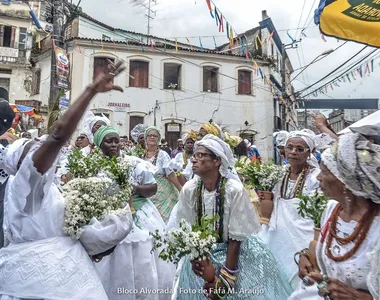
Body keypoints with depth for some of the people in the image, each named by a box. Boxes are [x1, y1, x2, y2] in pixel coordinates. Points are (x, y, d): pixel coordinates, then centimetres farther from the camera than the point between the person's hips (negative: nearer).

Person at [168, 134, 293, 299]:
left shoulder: (234, 190, -25)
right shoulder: (189, 189, -15)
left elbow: (236, 238, -17)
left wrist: (225, 277, -15)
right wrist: (203, 263, -10)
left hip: (235, 254, -3)